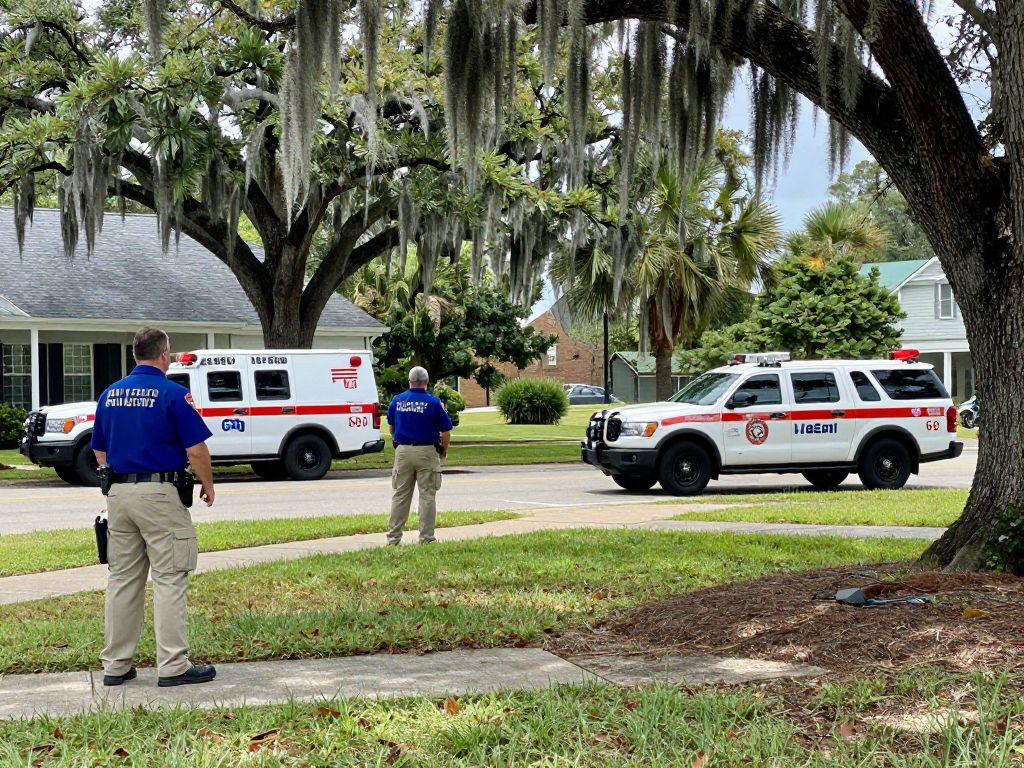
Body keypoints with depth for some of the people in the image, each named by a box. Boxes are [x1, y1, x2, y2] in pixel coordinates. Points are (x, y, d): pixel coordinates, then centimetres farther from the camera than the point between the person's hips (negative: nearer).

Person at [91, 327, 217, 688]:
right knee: (169, 579, -2)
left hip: (118, 494, 6)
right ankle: (173, 666, -3)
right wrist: (207, 485, 4)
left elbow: (100, 452, 15)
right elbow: (196, 450, -11)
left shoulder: (110, 394, 10)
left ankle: (115, 665, 16)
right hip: (159, 494, -6)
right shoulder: (172, 393, -9)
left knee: (122, 578, 12)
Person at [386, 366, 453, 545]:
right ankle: (426, 538, 4)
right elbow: (445, 431, -7)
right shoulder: (433, 402, -9)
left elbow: (391, 426, 15)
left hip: (403, 451, 3)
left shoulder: (397, 400, 2)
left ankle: (393, 537, 11)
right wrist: (444, 451, 10)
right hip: (426, 452, -3)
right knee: (427, 496, 4)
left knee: (400, 495, 10)